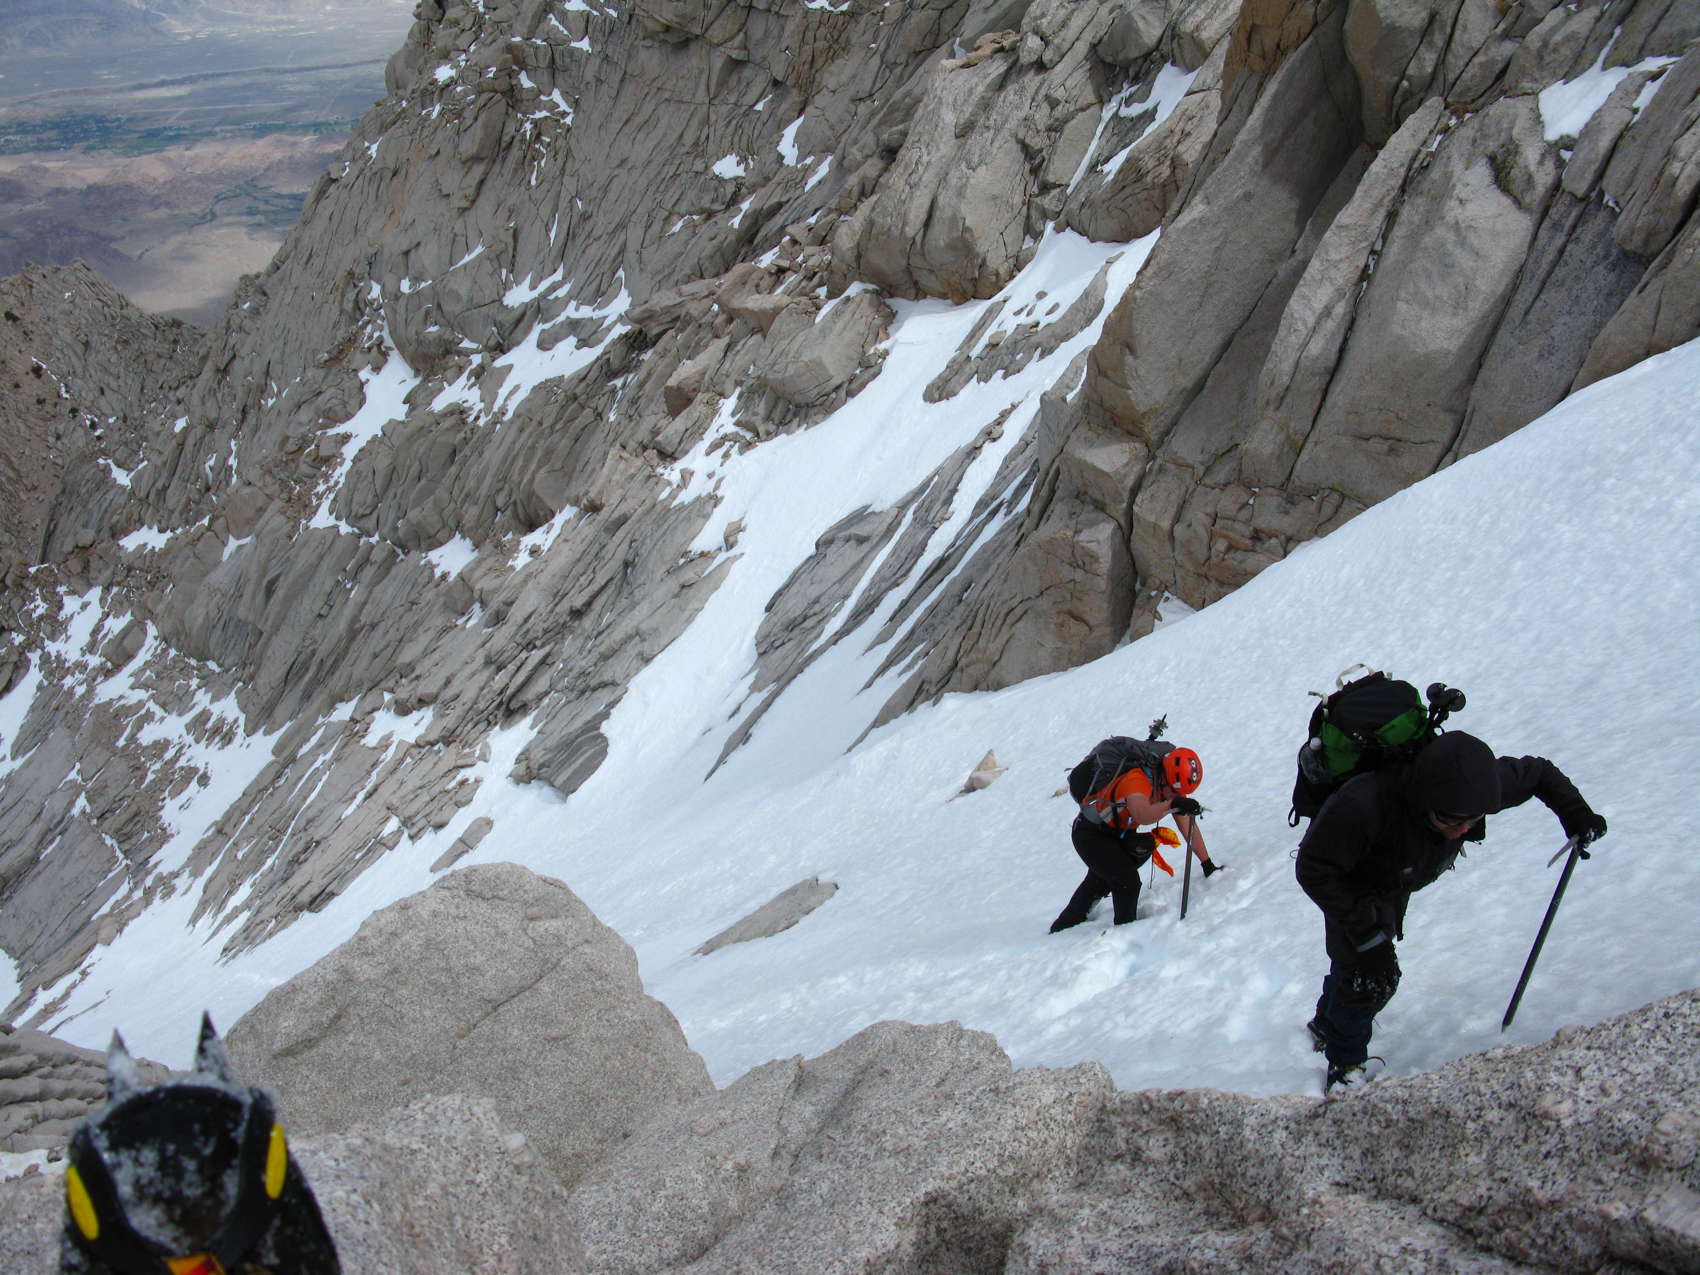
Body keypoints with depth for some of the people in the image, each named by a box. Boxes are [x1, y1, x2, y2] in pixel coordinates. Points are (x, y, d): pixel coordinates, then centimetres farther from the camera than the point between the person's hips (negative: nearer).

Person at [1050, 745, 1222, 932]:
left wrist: (1208, 865, -12)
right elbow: (1141, 814, -57)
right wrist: (1172, 804, -71)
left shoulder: (1173, 786, -14)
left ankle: (1061, 928, 43)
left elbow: (1189, 826, -10)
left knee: (1098, 883, 23)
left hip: (1118, 834, 9)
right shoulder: (1137, 781, -37)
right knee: (1128, 881, -23)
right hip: (1090, 834, -9)